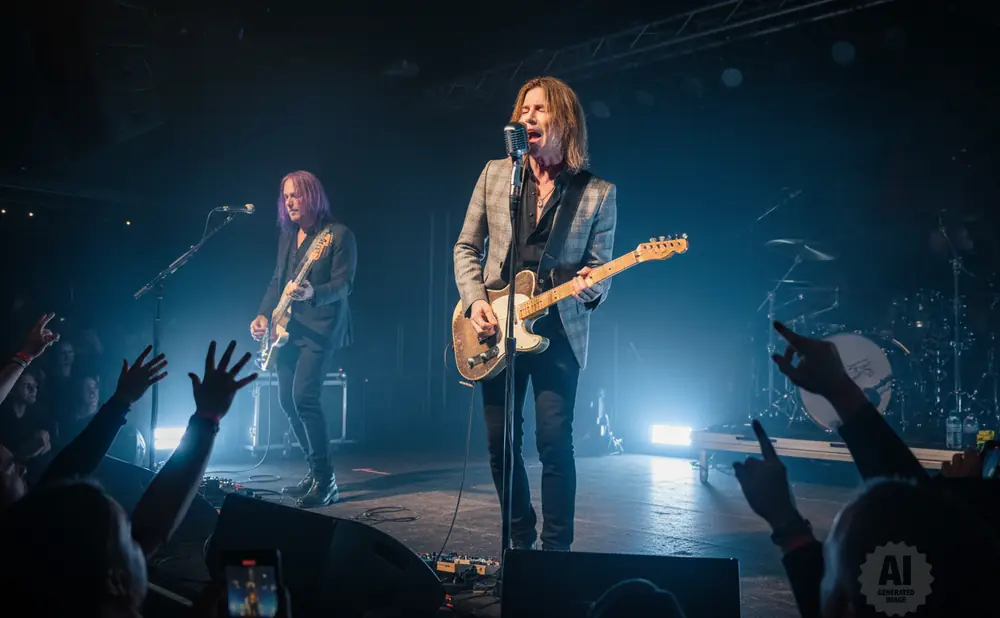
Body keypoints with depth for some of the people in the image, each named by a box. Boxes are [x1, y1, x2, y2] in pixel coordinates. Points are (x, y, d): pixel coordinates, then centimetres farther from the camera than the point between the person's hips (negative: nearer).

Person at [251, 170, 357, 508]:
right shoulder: (287, 237, 16)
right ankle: (316, 472, 22)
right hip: (289, 328, 8)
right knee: (287, 400, 8)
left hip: (320, 327, -8)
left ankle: (326, 481, -11)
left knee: (303, 396, -20)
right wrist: (263, 315, 7)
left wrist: (312, 293, -32)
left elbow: (344, 284, -13)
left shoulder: (339, 234, -7)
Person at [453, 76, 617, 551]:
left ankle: (556, 548, 9)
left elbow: (600, 267, 2)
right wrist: (475, 300, -5)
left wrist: (589, 286, -21)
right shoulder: (495, 174, 7)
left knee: (555, 443, -7)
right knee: (501, 443, 7)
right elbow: (466, 248, 10)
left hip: (558, 332, -2)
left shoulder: (597, 193, 0)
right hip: (496, 331, 3)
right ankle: (520, 541, 26)